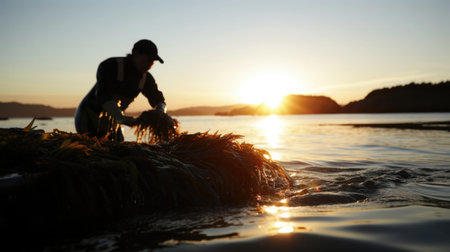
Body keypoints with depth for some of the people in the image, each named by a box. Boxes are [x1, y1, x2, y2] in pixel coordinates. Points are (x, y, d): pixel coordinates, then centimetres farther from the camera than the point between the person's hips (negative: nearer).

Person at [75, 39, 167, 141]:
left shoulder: (146, 78, -2)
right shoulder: (111, 66, -19)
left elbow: (159, 100, 7)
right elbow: (102, 94, -32)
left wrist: (161, 111, -19)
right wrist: (120, 117, -48)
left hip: (111, 120, 6)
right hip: (88, 114, -5)